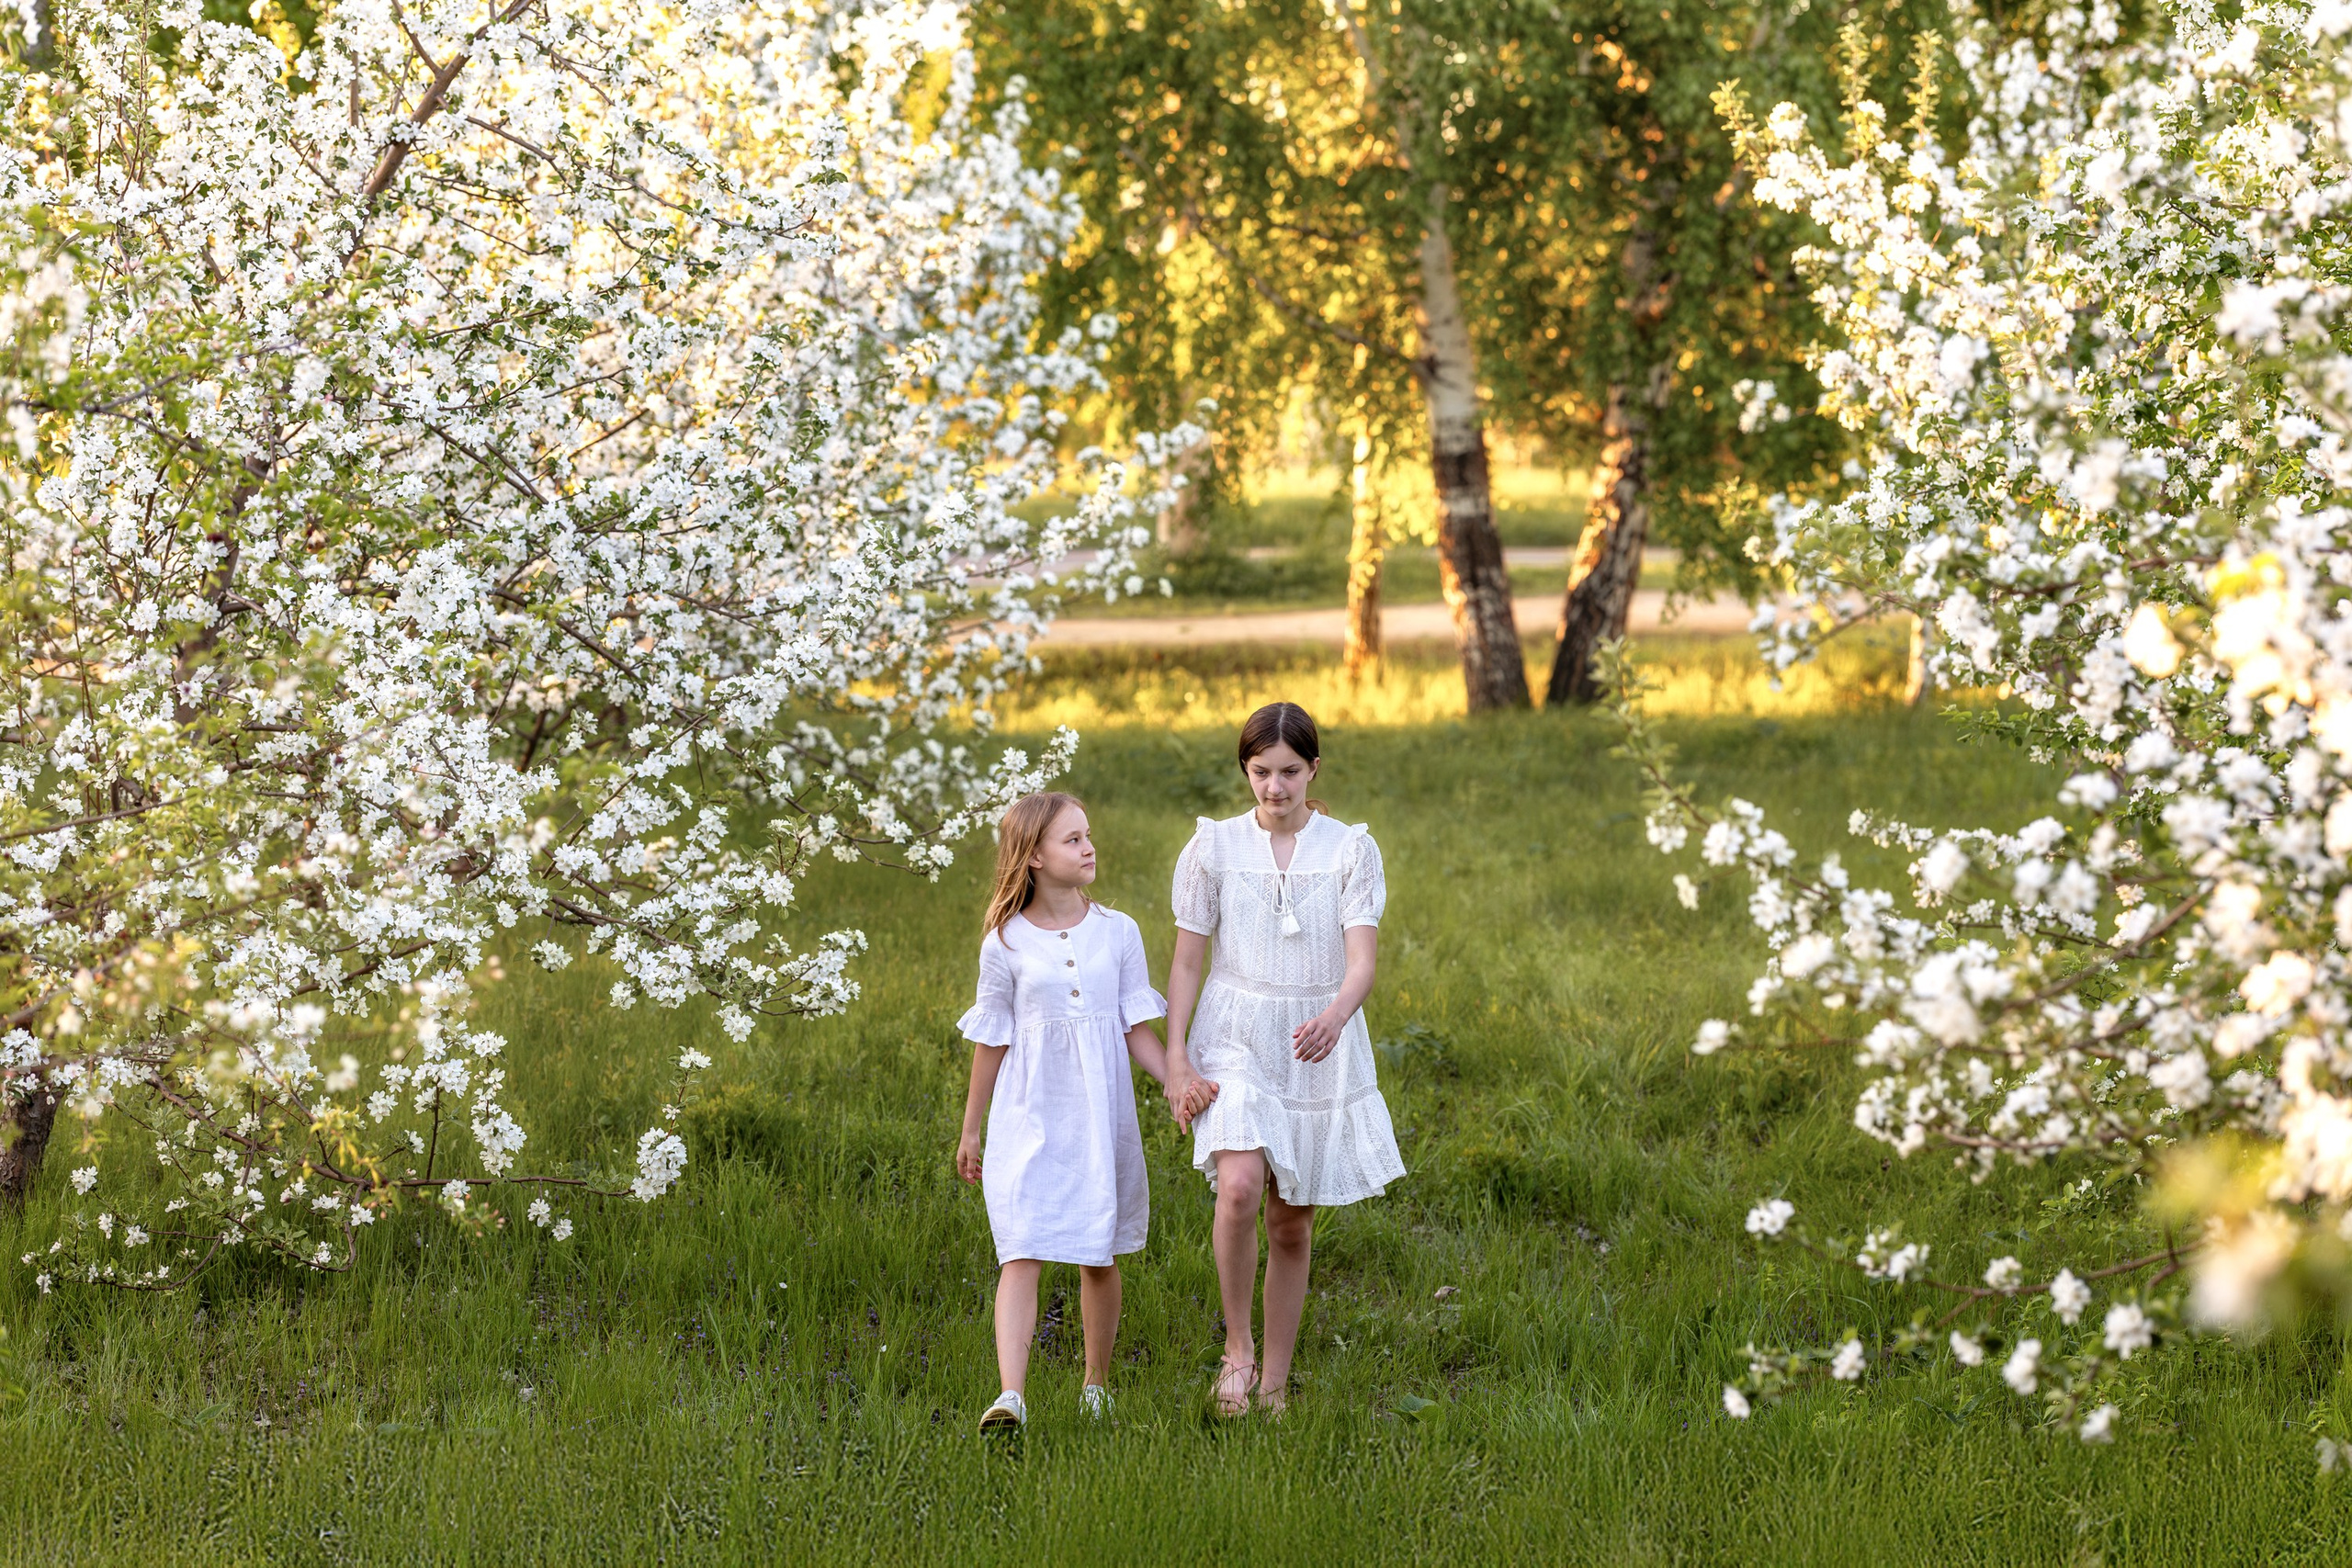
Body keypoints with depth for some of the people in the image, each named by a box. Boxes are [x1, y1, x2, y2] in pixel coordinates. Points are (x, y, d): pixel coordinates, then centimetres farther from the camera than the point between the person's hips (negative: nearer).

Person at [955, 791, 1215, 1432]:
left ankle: (1096, 1384, 27)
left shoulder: (1118, 932, 3)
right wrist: (970, 1130, 12)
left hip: (1100, 1113, 2)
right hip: (1029, 1115, -2)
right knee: (1022, 1254, -12)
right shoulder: (1006, 944, -1)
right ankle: (1010, 1397, -21)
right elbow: (991, 1042, 7)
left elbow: (1138, 1030, 6)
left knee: (1099, 1256, 10)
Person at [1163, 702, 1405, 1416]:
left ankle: (1273, 1384, 19)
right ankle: (1236, 1343, -7)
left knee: (1292, 1224, 7)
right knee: (1240, 1186, -26)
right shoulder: (1214, 847, 1)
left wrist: (1335, 1016, -31)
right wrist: (1176, 1057, -6)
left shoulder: (1351, 850, -1)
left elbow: (1362, 960, -10)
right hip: (1235, 1041, -1)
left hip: (1318, 1053, 1)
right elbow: (1187, 960, 3)